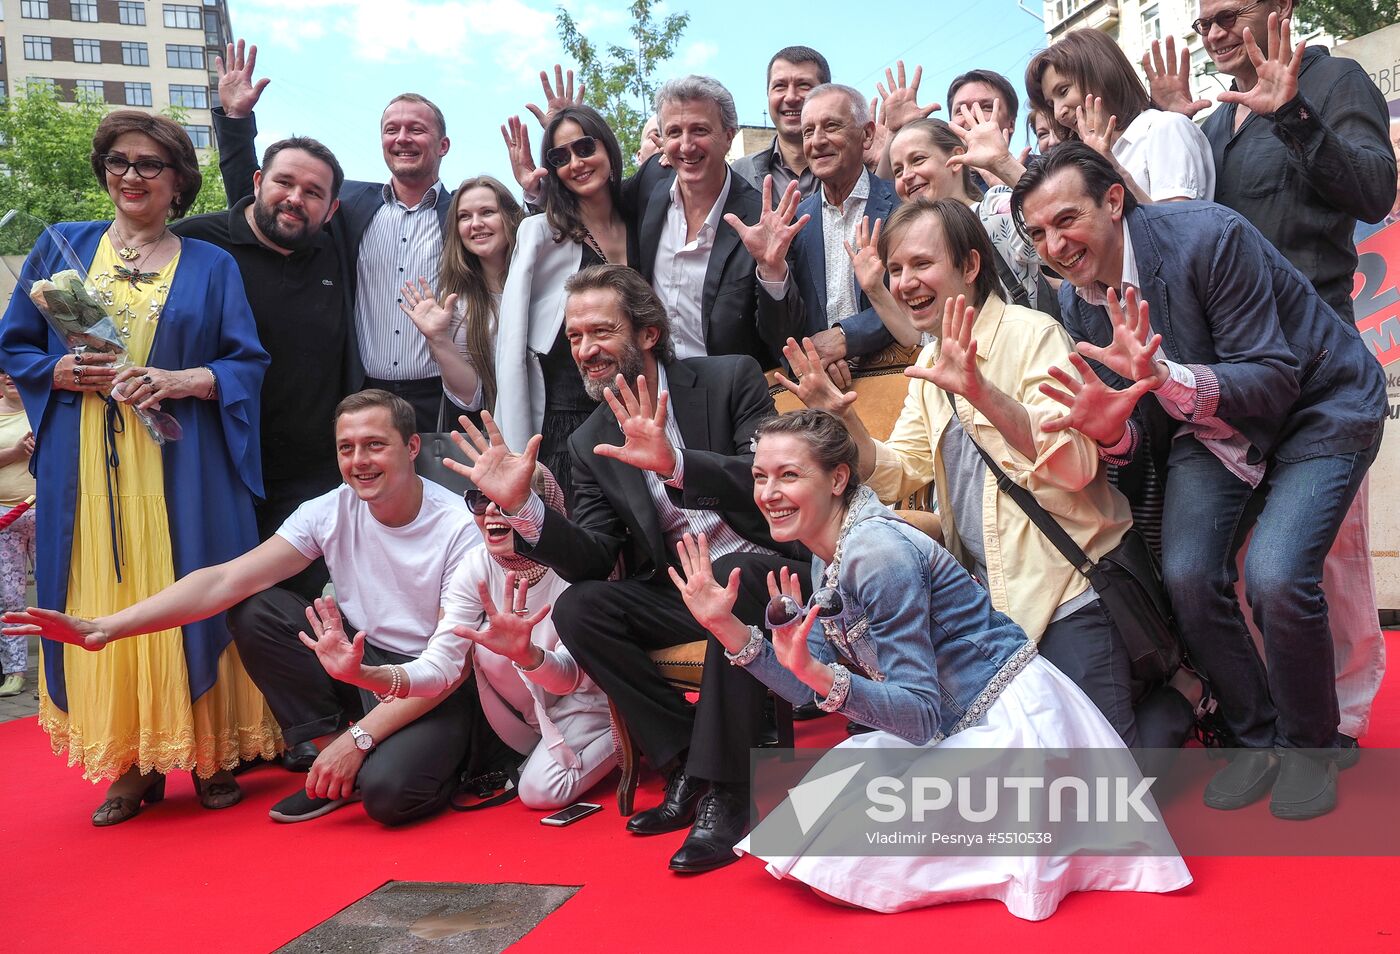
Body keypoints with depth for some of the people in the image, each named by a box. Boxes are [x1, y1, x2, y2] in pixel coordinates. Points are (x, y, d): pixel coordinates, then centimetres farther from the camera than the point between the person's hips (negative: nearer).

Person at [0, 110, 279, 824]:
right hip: (86, 468, 2)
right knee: (103, 607, 1)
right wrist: (68, 371, -8)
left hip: (182, 470, -1)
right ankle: (132, 764, 11)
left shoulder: (211, 266, 10)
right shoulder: (61, 248, 13)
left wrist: (182, 379, -14)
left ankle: (211, 756, 9)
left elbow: (249, 364, 3)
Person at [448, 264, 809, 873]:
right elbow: (594, 563, 1)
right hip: (677, 591, 5)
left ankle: (722, 792, -25)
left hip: (761, 572, -4)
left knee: (734, 576, -36)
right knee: (575, 608, -19)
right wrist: (521, 506, -16)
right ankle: (687, 765, -10)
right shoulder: (590, 444, 6)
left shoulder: (730, 379, -5)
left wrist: (675, 464, -34)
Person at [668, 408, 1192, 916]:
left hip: (1011, 723, -9)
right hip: (956, 728, 9)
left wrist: (816, 672, -37)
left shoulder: (878, 553, -24)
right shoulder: (828, 557, 5)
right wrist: (726, 626, -4)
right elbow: (812, 691, 3)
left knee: (835, 850, -10)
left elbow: (922, 715, -24)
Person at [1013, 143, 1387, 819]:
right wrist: (1111, 429, -30)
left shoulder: (1209, 237, -27)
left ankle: (1309, 748, 4)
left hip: (1320, 406, -5)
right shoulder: (1076, 299, -8)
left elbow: (1275, 379, -27)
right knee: (1187, 576, -17)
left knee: (1276, 576, -25)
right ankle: (1256, 738, 10)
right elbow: (1121, 438, -4)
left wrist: (1166, 376, -44)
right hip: (1215, 427, 5)